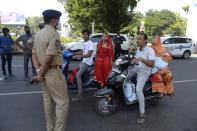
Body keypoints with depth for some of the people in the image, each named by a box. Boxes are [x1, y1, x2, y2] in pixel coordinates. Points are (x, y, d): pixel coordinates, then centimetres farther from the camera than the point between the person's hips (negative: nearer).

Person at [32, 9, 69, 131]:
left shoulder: (38, 34, 12)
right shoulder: (54, 34, -16)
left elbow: (34, 54, 9)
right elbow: (49, 57, -22)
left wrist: (38, 71, -1)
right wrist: (40, 75, -14)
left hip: (44, 72, 10)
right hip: (53, 72, -9)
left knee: (48, 101, 18)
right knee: (62, 102, -1)